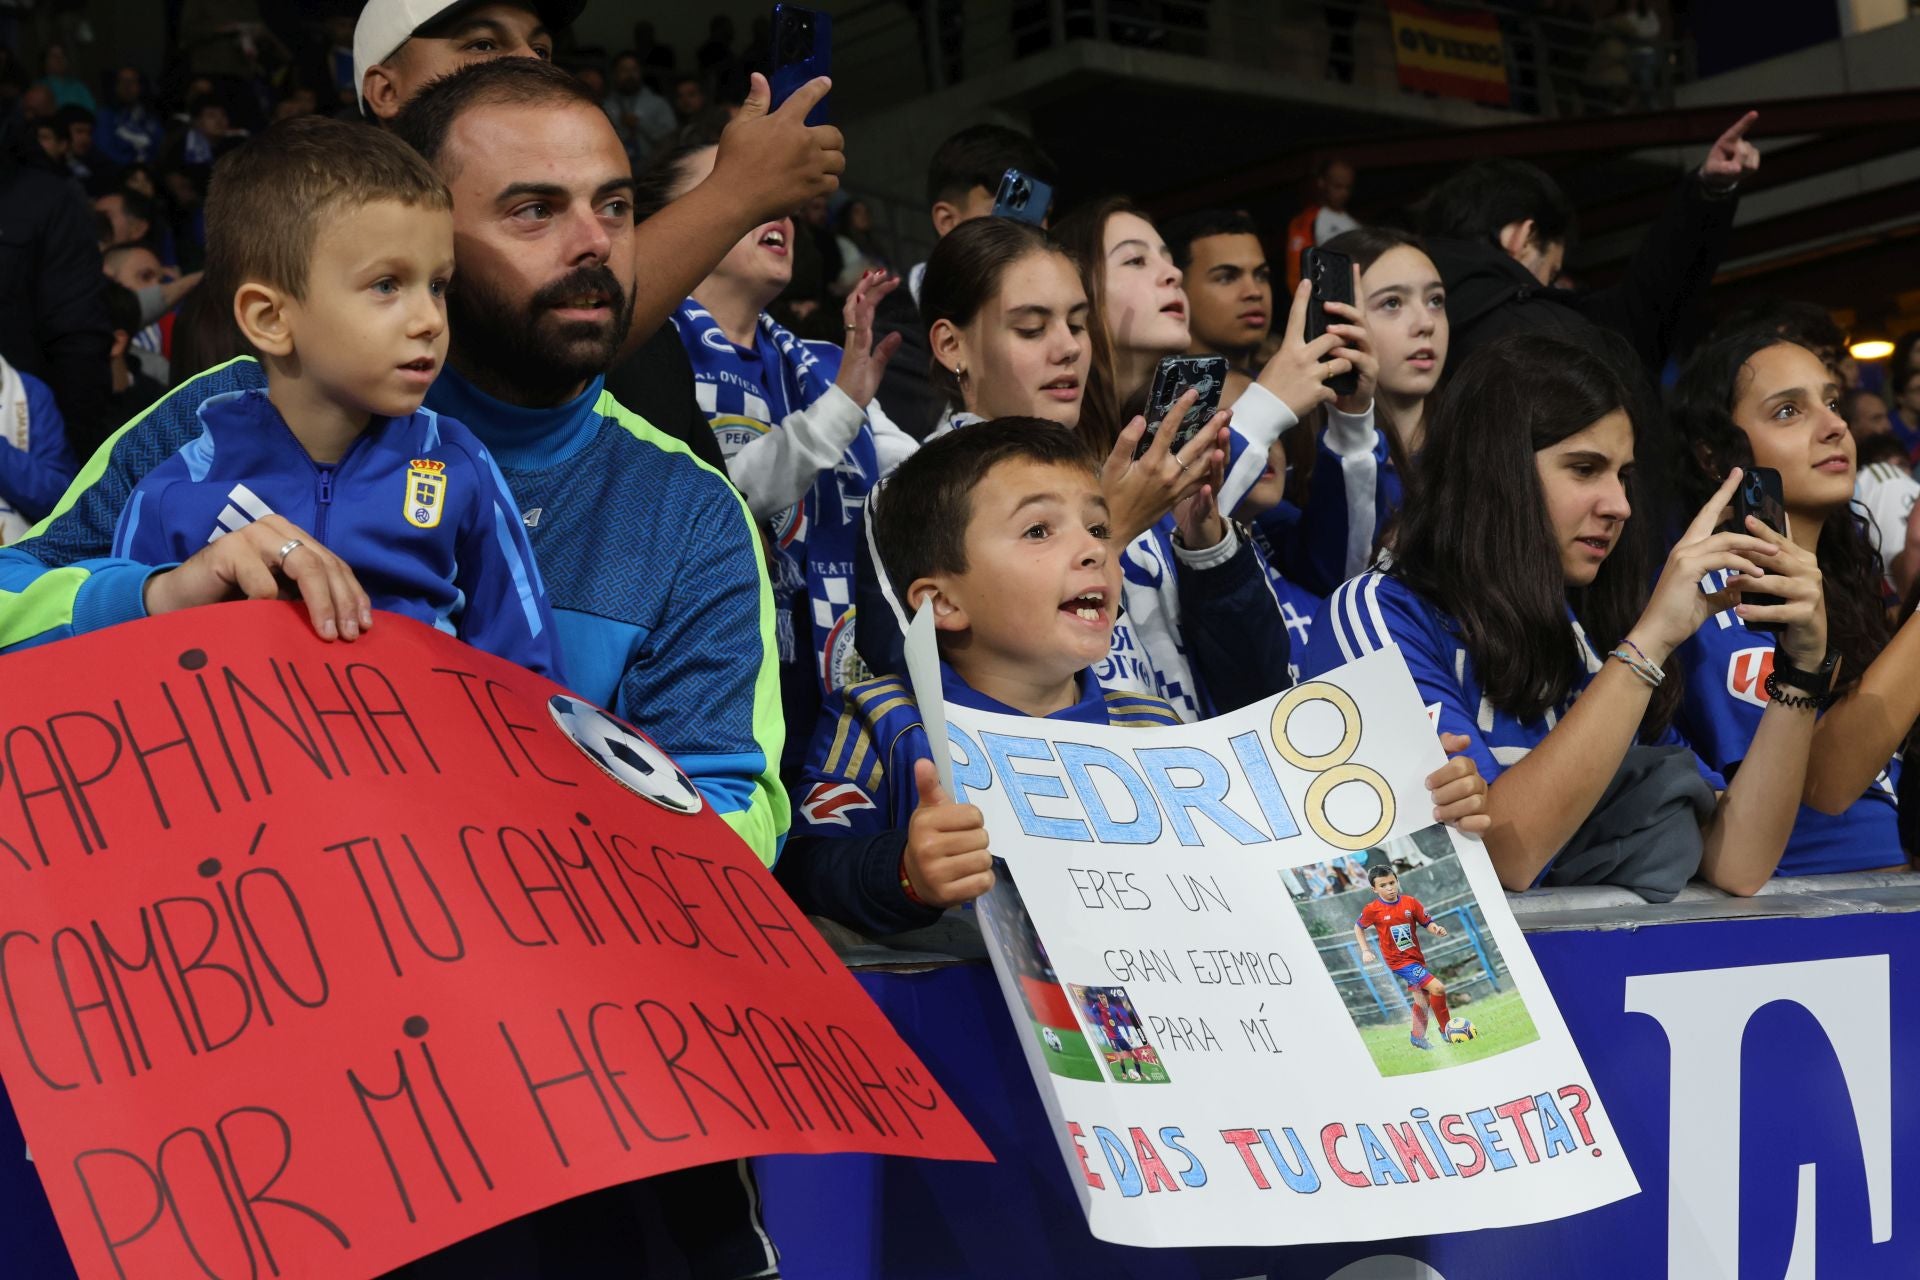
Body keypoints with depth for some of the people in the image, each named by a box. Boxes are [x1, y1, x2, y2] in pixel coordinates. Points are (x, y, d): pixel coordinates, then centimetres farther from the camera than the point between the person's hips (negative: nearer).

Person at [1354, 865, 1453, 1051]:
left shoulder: (1410, 902, -6)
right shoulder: (1372, 910, -13)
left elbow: (1427, 923, -2)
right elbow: (1358, 928, 5)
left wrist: (1436, 929, -23)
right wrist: (1365, 951, -2)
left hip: (1416, 958, 5)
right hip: (1399, 962, -5)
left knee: (1422, 1001, 19)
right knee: (1437, 988, -19)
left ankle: (1418, 1037, 39)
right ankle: (1447, 1028, -3)